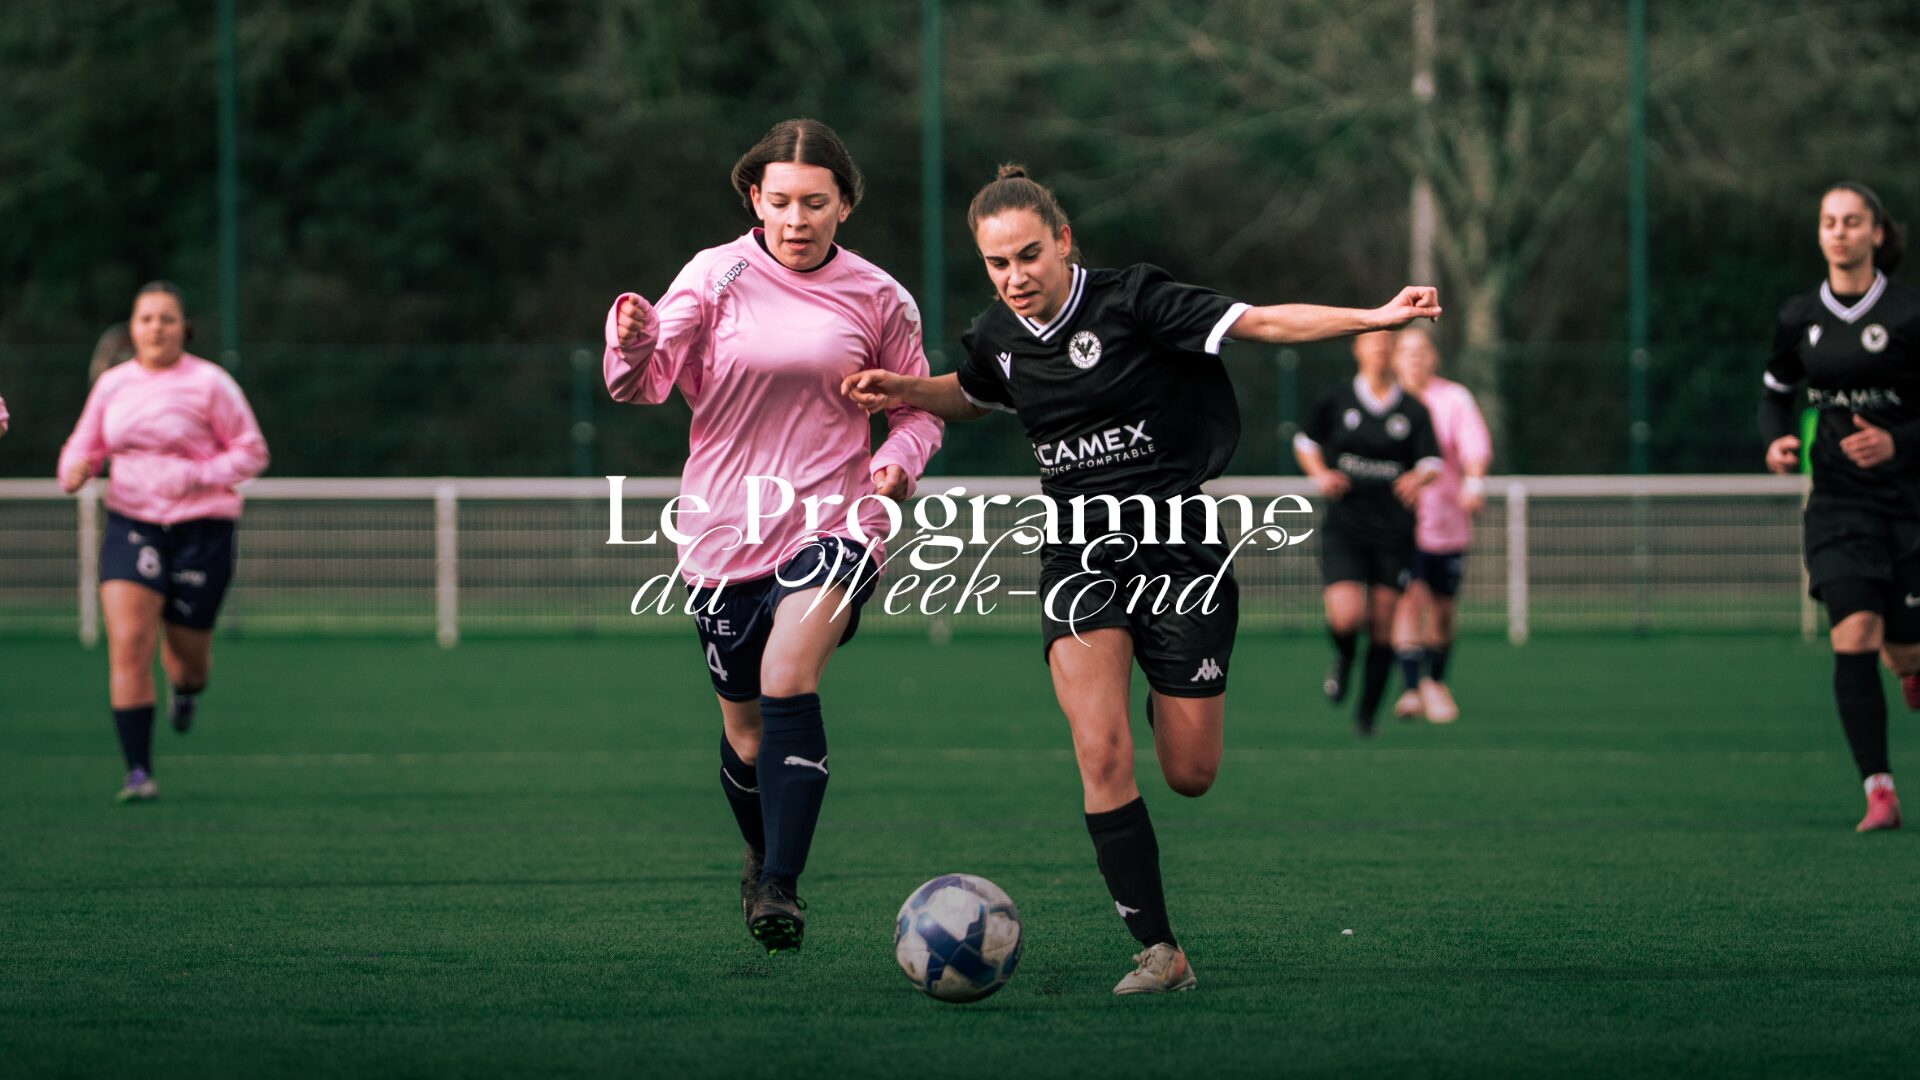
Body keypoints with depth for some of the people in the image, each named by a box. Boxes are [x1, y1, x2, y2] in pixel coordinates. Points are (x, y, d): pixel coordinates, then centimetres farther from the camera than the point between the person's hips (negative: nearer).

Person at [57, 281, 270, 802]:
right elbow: (84, 445, 18)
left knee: (186, 656, 7)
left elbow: (252, 452, -2)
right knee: (128, 643, -16)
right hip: (131, 524, 2)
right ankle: (138, 772, -13)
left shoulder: (209, 383, -5)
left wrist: (196, 477, -17)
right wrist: (74, 471, -6)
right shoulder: (112, 385, 6)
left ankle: (187, 690, 49)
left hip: (200, 529, -2)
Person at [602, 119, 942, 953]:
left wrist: (900, 461, -10)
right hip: (725, 532, 2)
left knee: (788, 679, -26)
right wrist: (634, 343, -32)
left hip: (832, 522, -2)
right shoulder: (716, 276, -2)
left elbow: (918, 408, 12)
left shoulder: (879, 300, 0)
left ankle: (781, 886, -26)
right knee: (747, 735, 10)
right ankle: (762, 857, 40)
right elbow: (645, 383, -9)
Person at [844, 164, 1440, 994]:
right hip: (1079, 559, 3)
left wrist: (1376, 317, -27)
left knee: (1190, 775, 1)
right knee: (1102, 757, -17)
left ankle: (1174, 699, 40)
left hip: (1177, 546, -3)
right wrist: (905, 391, 7)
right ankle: (1160, 953, -11)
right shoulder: (998, 338, 3)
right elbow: (969, 395, 27)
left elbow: (1259, 323, -16)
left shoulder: (1132, 303, -13)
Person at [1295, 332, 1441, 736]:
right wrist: (1321, 475, -3)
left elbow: (1432, 461, 4)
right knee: (1346, 617, -18)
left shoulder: (1414, 411, 3)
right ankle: (1343, 659, 20)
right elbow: (1305, 441, 15)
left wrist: (1418, 478, -19)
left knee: (1382, 625, 2)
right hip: (1344, 525, -1)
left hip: (1393, 531, 1)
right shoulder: (1335, 400, 2)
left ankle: (1367, 713, 18)